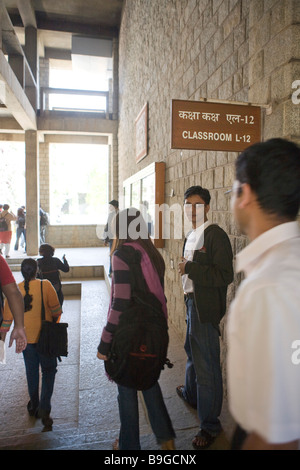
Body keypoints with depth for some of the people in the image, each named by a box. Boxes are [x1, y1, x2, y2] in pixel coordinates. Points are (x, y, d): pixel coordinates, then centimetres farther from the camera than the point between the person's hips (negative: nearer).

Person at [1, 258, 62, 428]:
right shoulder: (45, 285, -14)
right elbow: (56, 310, -10)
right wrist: (54, 322, 9)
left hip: (26, 337, 3)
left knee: (32, 372, 19)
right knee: (48, 371, 9)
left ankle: (34, 406, 33)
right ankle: (44, 408, -1)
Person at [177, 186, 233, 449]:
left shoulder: (216, 235, -17)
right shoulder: (191, 236, 11)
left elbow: (225, 275, -23)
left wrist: (190, 268, -24)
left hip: (206, 308, -9)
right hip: (192, 302, 9)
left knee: (207, 364, 2)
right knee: (193, 351, 27)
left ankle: (210, 425, 21)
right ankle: (191, 394, 52)